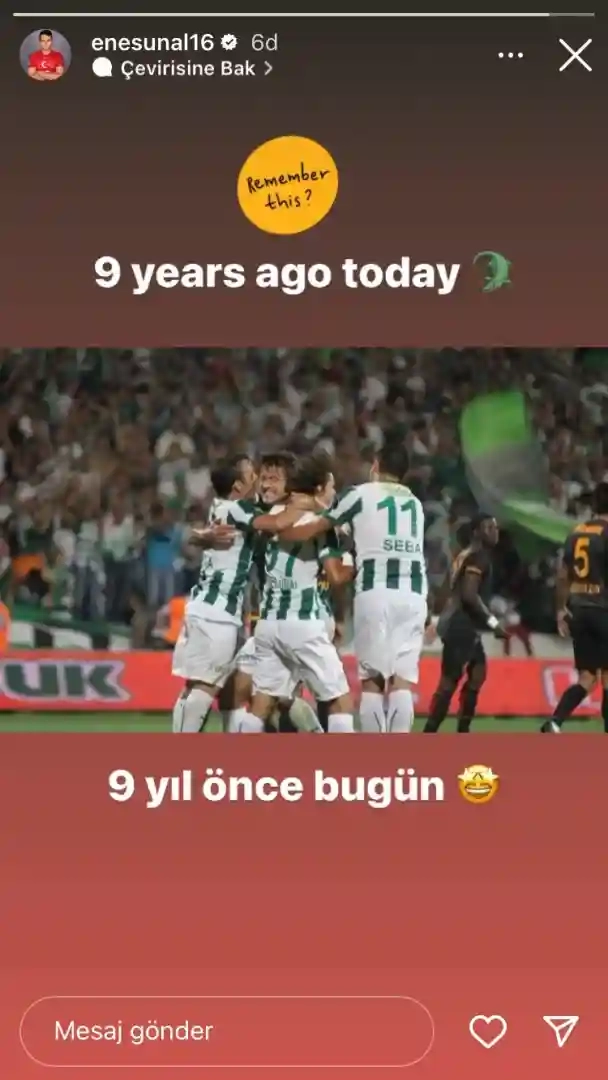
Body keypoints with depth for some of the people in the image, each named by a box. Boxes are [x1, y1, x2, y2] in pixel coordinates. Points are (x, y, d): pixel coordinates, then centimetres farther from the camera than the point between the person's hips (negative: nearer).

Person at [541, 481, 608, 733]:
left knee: (586, 679, 10)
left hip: (579, 611, 7)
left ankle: (554, 722, -10)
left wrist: (561, 609, 22)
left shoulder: (576, 533, 10)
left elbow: (563, 575, 14)